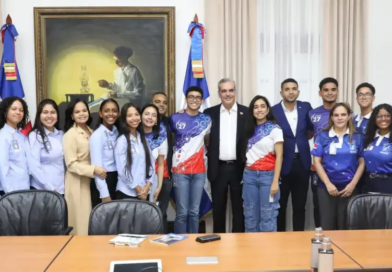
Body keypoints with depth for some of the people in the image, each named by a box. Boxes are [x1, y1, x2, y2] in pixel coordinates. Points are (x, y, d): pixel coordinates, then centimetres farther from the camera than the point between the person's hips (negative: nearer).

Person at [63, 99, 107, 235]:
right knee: (80, 221, 0)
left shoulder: (91, 132, 9)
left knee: (89, 220, 11)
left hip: (90, 181, 7)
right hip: (77, 183, -7)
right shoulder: (70, 135, -13)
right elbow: (71, 164, -17)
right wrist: (93, 169, -23)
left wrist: (96, 169, 5)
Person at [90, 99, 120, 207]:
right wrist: (105, 194, -18)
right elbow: (97, 166, -15)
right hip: (103, 183, -6)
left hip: (117, 181, 6)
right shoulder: (97, 135, -12)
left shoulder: (117, 132, 6)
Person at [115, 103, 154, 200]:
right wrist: (137, 188, -8)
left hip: (144, 191, 5)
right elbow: (122, 169, -11)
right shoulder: (122, 140, -8)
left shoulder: (143, 138, 9)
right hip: (126, 192, -5)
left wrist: (147, 186, -4)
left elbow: (150, 163, 7)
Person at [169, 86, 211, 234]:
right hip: (180, 171, -2)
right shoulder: (175, 118, -3)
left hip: (199, 171, 2)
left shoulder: (206, 120, 5)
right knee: (182, 212, -2)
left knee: (194, 212, 7)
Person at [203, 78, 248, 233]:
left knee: (239, 208, 8)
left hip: (239, 168, -1)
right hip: (218, 168, 1)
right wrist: (209, 156, -5)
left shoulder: (246, 112, 1)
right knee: (218, 208, 10)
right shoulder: (210, 113, 4)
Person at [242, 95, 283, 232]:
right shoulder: (250, 129, 11)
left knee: (267, 216, 0)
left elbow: (279, 157, -7)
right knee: (250, 215, 9)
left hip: (267, 175, -4)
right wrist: (247, 173, 3)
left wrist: (275, 181, -13)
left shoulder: (274, 129, -4)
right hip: (249, 175, 5)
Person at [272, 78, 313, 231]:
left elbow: (312, 130, 16)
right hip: (282, 164, -2)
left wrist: (301, 140, 7)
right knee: (280, 206, 8)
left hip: (302, 163, 3)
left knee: (300, 206, 10)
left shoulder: (306, 107, 4)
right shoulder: (273, 111, -5)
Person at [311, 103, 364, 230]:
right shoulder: (323, 136, 2)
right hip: (326, 187, 0)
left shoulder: (358, 137, 4)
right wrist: (328, 183, -9)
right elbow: (317, 161, -2)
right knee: (327, 226, 4)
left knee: (345, 226, 8)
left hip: (349, 187, 1)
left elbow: (362, 162, 4)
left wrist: (353, 184, -7)